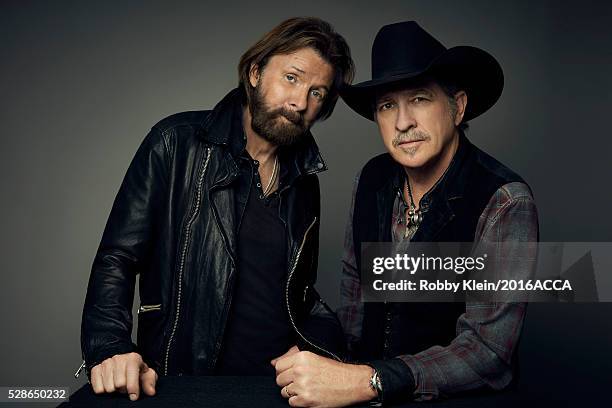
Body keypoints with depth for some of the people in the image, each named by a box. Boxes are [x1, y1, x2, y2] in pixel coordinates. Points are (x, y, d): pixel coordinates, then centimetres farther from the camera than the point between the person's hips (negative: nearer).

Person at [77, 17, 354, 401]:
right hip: (184, 381, -3)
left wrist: (317, 342, 0)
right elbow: (118, 257, -6)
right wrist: (109, 347, -20)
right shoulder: (177, 143, -5)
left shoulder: (304, 179, 10)